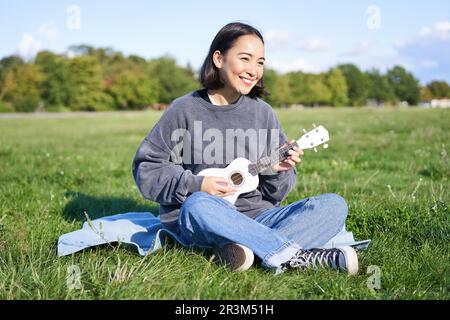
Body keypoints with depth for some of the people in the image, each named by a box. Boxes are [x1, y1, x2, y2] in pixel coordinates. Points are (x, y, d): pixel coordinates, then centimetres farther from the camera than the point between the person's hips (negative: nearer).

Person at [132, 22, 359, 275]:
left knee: (334, 205, -14)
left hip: (256, 215, 4)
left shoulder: (263, 113, 8)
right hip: (202, 223, -4)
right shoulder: (185, 110, -2)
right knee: (197, 205, -39)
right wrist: (195, 184, -13)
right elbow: (146, 167, -1)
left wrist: (276, 170, -10)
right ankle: (296, 257, -30)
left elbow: (275, 193, 13)